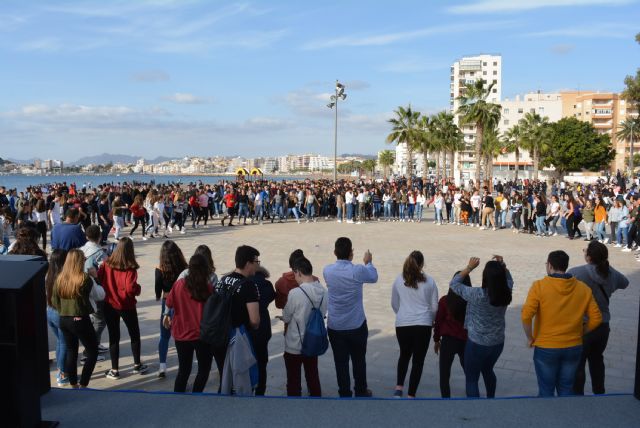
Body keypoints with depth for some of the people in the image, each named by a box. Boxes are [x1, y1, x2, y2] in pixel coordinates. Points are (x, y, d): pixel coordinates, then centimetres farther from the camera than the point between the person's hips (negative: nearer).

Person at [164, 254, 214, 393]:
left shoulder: (179, 284, -7)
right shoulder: (209, 288, -14)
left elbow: (169, 304, 3)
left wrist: (166, 315, 22)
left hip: (182, 334, 3)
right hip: (202, 334, -3)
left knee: (183, 370, 19)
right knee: (204, 370, 15)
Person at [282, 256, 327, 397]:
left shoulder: (295, 293, -24)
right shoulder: (323, 291, -7)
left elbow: (286, 318, -11)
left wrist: (286, 315, 10)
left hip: (294, 346, -5)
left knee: (293, 382, 10)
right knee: (313, 378, 20)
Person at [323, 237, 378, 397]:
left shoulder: (327, 271, -8)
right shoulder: (358, 271, -17)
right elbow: (374, 277, 6)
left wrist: (342, 257, 26)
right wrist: (368, 262, 23)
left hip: (335, 327, 2)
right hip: (357, 326, -1)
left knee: (341, 362, 9)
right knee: (359, 360, 17)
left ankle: (345, 395, 17)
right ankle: (361, 392, 32)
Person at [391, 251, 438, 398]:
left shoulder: (398, 280, 2)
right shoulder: (429, 281, -2)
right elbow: (434, 307, 4)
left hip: (402, 324, 2)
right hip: (423, 325, -2)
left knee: (404, 355, 24)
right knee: (418, 360, 9)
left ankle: (399, 388, 14)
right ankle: (411, 395, 10)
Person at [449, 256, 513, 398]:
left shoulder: (478, 295, -25)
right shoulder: (506, 294, -10)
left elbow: (454, 283, -13)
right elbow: (509, 280, 14)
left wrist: (469, 267, -11)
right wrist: (503, 266, 2)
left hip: (477, 345, -6)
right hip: (498, 343, 6)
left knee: (471, 379, 7)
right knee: (488, 371, 31)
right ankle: (491, 399, 50)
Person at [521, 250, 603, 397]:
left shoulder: (539, 286, -13)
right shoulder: (583, 288, -2)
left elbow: (526, 315, -22)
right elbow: (596, 318, -1)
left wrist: (530, 338, -7)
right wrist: (579, 334, 11)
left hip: (546, 348, -3)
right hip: (573, 348, 3)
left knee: (546, 390, 13)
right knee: (567, 390, 19)